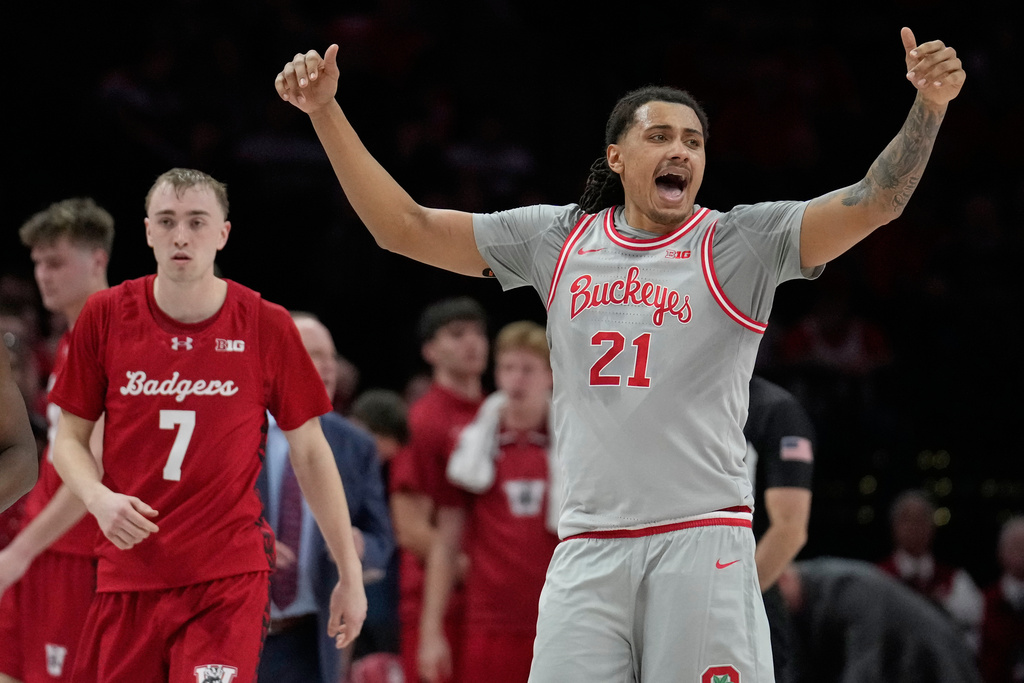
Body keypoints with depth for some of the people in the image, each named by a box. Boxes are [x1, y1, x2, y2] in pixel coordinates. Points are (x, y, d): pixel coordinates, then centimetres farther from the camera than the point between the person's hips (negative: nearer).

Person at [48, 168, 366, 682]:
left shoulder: (267, 326, -2)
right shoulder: (105, 316, 1)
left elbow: (310, 454, 5)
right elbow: (69, 438, 9)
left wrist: (350, 575, 4)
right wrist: (99, 499, -12)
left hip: (229, 581, -2)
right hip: (128, 576, 2)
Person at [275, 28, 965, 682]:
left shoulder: (741, 244, 3)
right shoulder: (558, 239, 12)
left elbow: (870, 203, -9)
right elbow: (403, 225, 15)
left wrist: (928, 106, -25)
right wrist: (326, 110, 9)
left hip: (702, 539, -2)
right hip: (587, 549, 3)